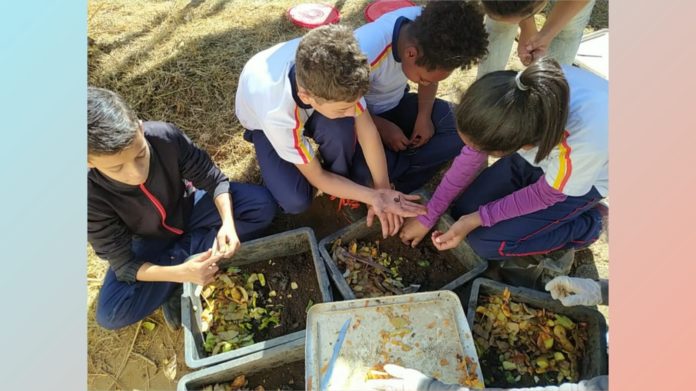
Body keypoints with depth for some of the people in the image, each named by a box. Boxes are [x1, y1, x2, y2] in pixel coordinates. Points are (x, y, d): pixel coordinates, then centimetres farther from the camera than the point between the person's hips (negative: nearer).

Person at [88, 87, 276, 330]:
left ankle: (182, 253, -12)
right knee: (110, 315, -22)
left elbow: (214, 180, -19)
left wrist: (228, 223, -36)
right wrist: (180, 272, -40)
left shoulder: (166, 136, -31)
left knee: (262, 204, -20)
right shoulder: (92, 196, -31)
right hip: (147, 243, -1)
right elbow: (124, 265, -24)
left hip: (188, 208, 2)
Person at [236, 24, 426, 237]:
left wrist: (383, 190, -23)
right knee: (296, 201, -23)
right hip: (268, 117, -2)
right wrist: (373, 197, -31)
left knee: (340, 127, -34)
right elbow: (317, 178, -28)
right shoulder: (276, 114, -43)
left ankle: (342, 188, -3)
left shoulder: (327, 73, -38)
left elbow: (367, 129, -25)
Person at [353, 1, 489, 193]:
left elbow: (431, 77, 1)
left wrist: (424, 116, -12)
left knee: (458, 130, -13)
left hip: (396, 102, 5)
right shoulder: (365, 54, -37)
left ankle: (398, 189, -6)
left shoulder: (427, 29, -19)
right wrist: (383, 127, -20)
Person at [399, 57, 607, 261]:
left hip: (582, 179, -4)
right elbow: (470, 157, -18)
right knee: (462, 211, 0)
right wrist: (427, 217, -11)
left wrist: (475, 220, -24)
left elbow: (544, 195, -22)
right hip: (534, 156, 4)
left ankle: (583, 225, 7)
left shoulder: (583, 147, -45)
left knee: (485, 242, -14)